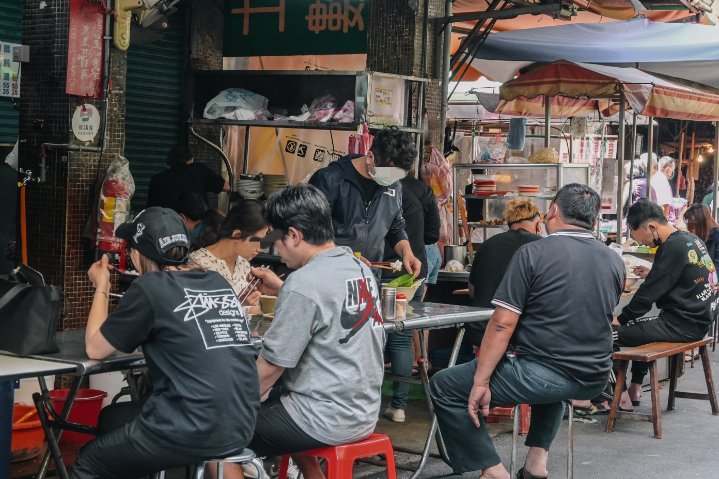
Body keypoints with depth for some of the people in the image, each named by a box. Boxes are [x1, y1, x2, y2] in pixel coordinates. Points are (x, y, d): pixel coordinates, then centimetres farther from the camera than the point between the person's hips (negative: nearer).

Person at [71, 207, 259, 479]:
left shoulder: (150, 287, -7)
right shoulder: (218, 283, 10)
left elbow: (95, 349, 4)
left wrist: (102, 287, 16)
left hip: (191, 432, -7)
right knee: (112, 418, 28)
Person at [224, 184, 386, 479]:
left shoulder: (303, 283, -19)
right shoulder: (359, 268, 5)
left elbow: (270, 367, -14)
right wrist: (281, 291, 17)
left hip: (327, 421, -9)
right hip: (365, 412, 9)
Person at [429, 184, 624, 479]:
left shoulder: (533, 253, -11)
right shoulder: (615, 262, 6)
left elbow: (503, 324, -14)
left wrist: (481, 382, -10)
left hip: (543, 375, -6)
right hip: (595, 382, 6)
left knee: (443, 387, 8)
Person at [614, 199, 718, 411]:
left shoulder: (673, 247, -19)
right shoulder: (691, 239, 9)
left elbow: (649, 293, -18)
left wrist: (620, 319, -7)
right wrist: (651, 274, 14)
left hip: (682, 325, -10)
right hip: (698, 319, 10)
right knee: (639, 325, 33)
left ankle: (618, 396, 3)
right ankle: (635, 388, 33)